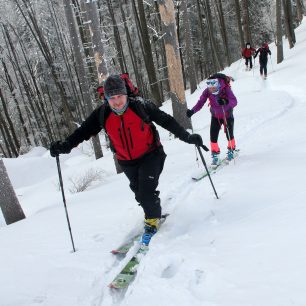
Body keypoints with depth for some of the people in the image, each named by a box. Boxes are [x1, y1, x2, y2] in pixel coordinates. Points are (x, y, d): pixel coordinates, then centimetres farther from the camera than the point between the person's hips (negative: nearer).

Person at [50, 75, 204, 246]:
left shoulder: (140, 106, -21)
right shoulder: (102, 114, -13)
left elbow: (166, 121, -14)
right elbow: (85, 131, -10)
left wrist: (186, 136, -17)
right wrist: (66, 145, -26)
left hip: (150, 156, -4)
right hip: (127, 162, 4)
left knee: (147, 192, -15)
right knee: (139, 193, 18)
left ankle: (152, 220, 12)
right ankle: (153, 212, 46)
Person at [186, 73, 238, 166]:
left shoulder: (225, 89, -29)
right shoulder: (207, 91, -21)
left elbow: (234, 101, -38)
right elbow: (200, 103, -23)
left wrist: (226, 102, -59)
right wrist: (192, 111, -40)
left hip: (227, 115, -2)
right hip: (215, 116, 2)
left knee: (229, 135, 1)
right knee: (213, 137, -7)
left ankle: (231, 150, 30)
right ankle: (215, 155, 9)